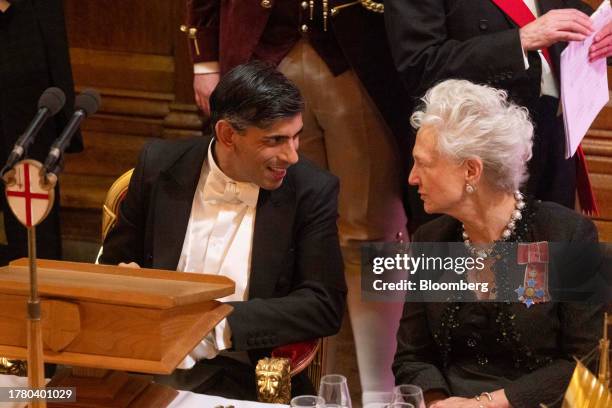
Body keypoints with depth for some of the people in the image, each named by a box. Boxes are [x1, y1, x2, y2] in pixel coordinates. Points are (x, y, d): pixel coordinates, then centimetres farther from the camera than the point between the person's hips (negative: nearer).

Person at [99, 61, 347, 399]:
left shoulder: (311, 191, -4)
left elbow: (325, 306, -8)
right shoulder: (161, 166, 1)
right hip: (148, 369, 1)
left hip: (241, 381, -1)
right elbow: (113, 267, 11)